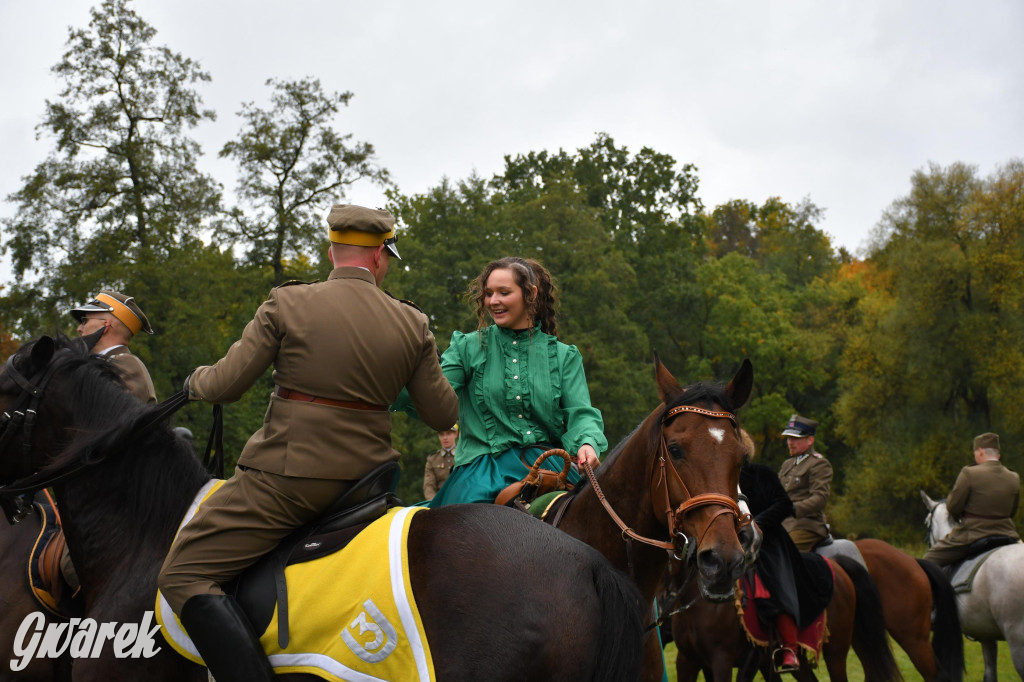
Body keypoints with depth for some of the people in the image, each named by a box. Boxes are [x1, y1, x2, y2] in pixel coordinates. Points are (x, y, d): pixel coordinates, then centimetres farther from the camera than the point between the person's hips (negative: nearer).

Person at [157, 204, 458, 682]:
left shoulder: (287, 304, -7)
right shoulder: (412, 324, 3)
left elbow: (226, 386, -6)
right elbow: (443, 416, 8)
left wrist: (196, 382, 17)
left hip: (285, 477, -5)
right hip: (367, 477, 5)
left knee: (182, 575, -1)